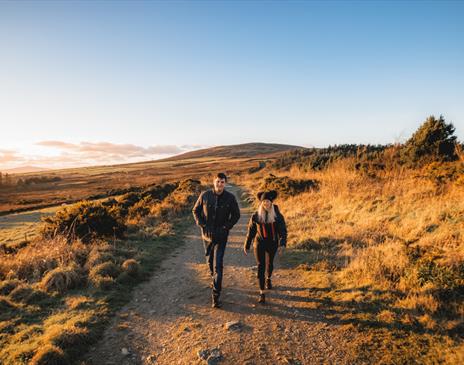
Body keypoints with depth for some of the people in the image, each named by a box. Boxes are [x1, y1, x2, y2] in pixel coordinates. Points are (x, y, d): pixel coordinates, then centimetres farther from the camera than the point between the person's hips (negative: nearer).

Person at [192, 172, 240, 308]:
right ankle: (214, 279, 49)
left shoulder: (230, 198, -9)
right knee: (209, 261, 20)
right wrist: (202, 224, -7)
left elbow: (236, 214, 1)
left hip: (221, 236, -2)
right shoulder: (205, 195, -7)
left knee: (218, 264, -8)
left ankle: (216, 295, -3)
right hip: (207, 234, 3)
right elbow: (195, 210, 4)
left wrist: (227, 227, -9)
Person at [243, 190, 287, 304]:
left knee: (269, 263, 22)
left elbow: (283, 230, -9)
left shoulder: (277, 215, -10)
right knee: (261, 266, -5)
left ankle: (268, 279, 53)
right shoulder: (256, 215, -9)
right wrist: (246, 245, 4)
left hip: (272, 243, 1)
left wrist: (282, 244, -21)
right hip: (259, 243, -1)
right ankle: (261, 292, 2)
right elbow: (251, 231, -1)